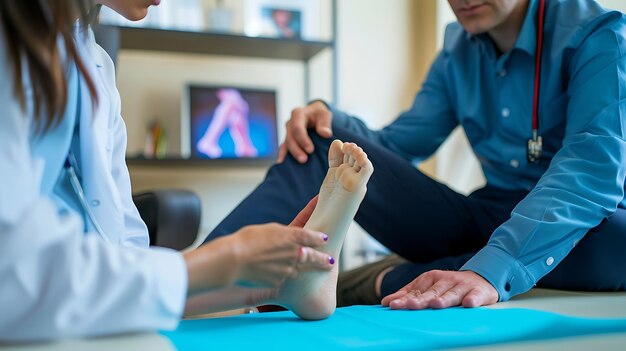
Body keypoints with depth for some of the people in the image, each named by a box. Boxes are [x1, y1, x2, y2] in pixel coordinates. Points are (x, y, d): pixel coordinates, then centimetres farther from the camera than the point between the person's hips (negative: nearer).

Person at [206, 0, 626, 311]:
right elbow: (398, 145, 7)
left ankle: (389, 282, -27)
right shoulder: (460, 49, 4)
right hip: (481, 222, 4)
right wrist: (329, 118, -15)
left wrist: (491, 271, -44)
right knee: (321, 143, -9)